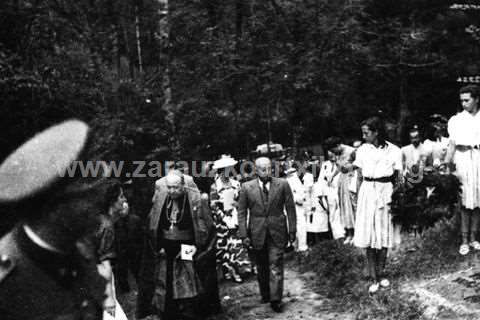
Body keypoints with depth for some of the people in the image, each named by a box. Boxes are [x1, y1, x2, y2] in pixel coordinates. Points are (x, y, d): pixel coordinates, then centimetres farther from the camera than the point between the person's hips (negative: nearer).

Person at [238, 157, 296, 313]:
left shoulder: (282, 184, -1)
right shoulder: (247, 187, -1)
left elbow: (290, 209, 3)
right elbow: (241, 212, 1)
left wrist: (292, 230, 0)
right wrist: (244, 235, -5)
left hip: (277, 232, -1)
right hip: (257, 233, 1)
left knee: (276, 266, -3)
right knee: (261, 267, 13)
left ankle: (275, 299, 3)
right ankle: (265, 294, 29)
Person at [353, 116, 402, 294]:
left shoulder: (393, 151, -2)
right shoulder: (362, 150, 3)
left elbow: (398, 178, 1)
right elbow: (359, 177, 6)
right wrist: (358, 197, 0)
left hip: (386, 192, -1)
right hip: (367, 192, 1)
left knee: (384, 236, 7)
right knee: (368, 237, -1)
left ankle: (381, 274, 24)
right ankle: (374, 279, 8)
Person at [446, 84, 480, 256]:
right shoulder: (456, 119, 5)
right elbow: (452, 145, 4)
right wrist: (446, 165, 0)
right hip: (463, 159, -1)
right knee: (464, 200, -3)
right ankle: (464, 240, 3)